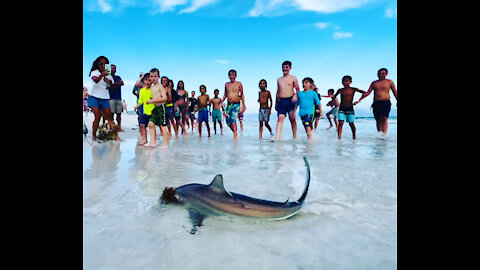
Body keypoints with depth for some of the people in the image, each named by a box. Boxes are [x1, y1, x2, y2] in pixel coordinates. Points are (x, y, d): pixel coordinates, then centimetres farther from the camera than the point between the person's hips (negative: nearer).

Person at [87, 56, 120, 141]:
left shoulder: (108, 74, 10)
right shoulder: (94, 72, 1)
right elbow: (95, 80, -21)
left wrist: (110, 82, -19)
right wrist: (102, 75, -41)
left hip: (105, 99, 3)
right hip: (95, 98, -3)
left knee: (109, 117, -1)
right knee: (97, 117, -8)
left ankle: (115, 135, -3)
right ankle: (93, 136, 2)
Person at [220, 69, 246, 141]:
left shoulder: (239, 84, 1)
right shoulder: (227, 84, 11)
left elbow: (242, 95, 5)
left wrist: (243, 105, 3)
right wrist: (220, 103, 13)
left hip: (236, 104, -4)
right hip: (228, 105, 5)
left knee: (233, 119, -19)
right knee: (228, 122, 4)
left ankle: (235, 136, -14)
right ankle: (235, 133, 26)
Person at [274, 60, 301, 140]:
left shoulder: (293, 78, 7)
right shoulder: (279, 79, 19)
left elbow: (298, 89, 3)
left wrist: (295, 96, -18)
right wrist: (276, 103, 18)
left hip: (290, 100, -2)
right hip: (281, 101, 2)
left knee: (292, 119, 2)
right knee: (280, 118, -10)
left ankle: (295, 137, 13)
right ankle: (277, 138, -18)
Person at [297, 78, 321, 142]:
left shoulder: (313, 93, 3)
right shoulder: (299, 94, 12)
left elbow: (318, 103, 6)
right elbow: (297, 104, 19)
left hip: (310, 112, -4)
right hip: (302, 113, 4)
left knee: (307, 125, -18)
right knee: (306, 127, 8)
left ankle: (310, 139, -15)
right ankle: (309, 138, 18)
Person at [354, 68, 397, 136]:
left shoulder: (389, 82, 8)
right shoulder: (374, 83, 14)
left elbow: (395, 92, 10)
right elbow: (367, 93, 12)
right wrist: (359, 100, 4)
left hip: (386, 103, -3)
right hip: (376, 103, 3)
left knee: (384, 118, -22)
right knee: (378, 120, 2)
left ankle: (384, 133, -32)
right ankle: (380, 134, 5)